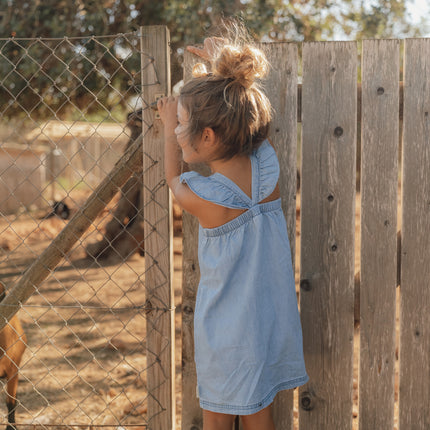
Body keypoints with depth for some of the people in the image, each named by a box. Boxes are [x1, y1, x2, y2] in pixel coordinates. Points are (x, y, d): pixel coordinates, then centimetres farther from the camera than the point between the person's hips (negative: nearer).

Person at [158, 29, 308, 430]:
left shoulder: (199, 198, -25)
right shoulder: (268, 167, -12)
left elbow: (173, 177, 2)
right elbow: (248, 118, 11)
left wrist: (170, 125, 17)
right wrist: (225, 75, 25)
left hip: (226, 333, -5)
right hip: (272, 320, 5)